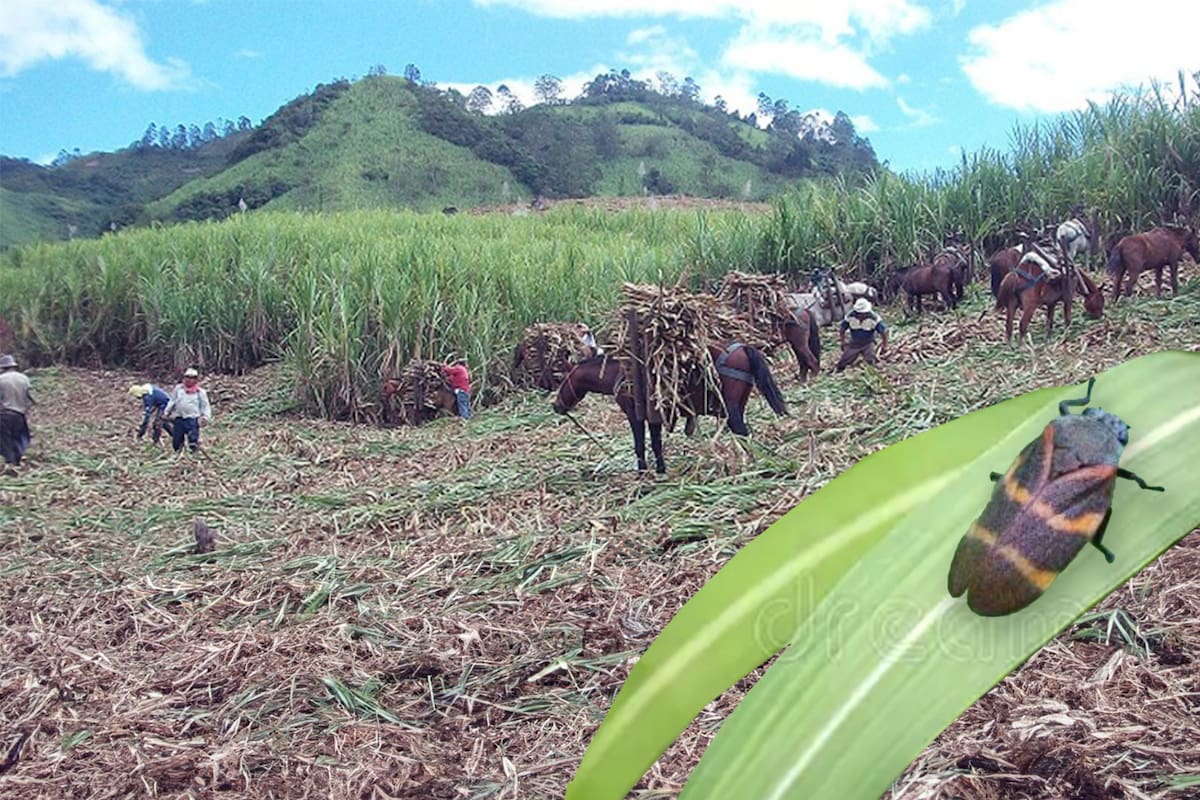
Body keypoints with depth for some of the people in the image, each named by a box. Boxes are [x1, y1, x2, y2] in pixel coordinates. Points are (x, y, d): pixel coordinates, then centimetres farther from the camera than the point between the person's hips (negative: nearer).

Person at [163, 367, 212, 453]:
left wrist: (206, 417, -10)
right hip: (179, 419, 3)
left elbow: (205, 406, 4)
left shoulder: (200, 392, 4)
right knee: (176, 443, 6)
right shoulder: (178, 389, 12)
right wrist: (166, 412, 13)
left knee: (193, 442, -13)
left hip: (192, 420, -3)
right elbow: (172, 401, 19)